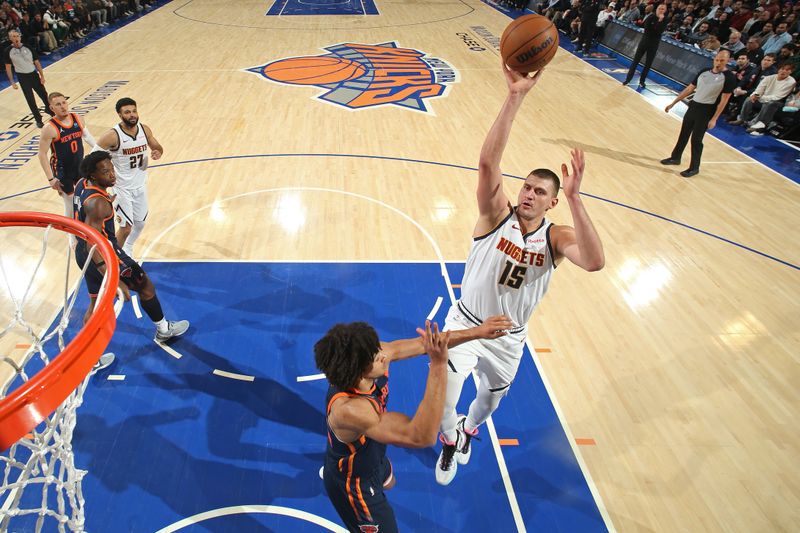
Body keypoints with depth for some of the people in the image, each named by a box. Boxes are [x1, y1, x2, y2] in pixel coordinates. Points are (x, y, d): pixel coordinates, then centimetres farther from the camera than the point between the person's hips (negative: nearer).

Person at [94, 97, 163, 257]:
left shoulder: (145, 130, -6)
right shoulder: (112, 136, -21)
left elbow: (157, 147, 10)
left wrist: (158, 152, -13)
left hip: (141, 185, 6)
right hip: (123, 188, -6)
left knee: (140, 223, 19)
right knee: (126, 227, -2)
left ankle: (127, 250, 46)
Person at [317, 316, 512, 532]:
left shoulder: (374, 357, -26)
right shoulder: (349, 409, -47)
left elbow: (424, 343, -16)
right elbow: (422, 437, -51)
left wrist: (477, 332, -20)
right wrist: (438, 364, -56)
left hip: (371, 459, 8)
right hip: (354, 484, -8)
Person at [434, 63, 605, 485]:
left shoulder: (556, 237, -15)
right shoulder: (497, 215, -19)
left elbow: (595, 262, -37)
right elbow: (487, 161, -35)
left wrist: (575, 199, -43)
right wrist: (516, 97, -44)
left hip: (509, 338, 3)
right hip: (466, 323, -2)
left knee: (490, 400, 24)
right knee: (443, 400, -11)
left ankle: (469, 429, 63)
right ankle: (450, 439, 29)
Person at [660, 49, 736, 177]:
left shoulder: (729, 77, -11)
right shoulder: (704, 71, 6)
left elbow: (724, 100, -13)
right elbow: (690, 88, 12)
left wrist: (714, 119, -18)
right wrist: (673, 103, 11)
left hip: (706, 111, -6)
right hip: (693, 106, 6)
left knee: (696, 139, -4)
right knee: (684, 134, 16)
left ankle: (694, 168, 9)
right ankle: (675, 158, 34)